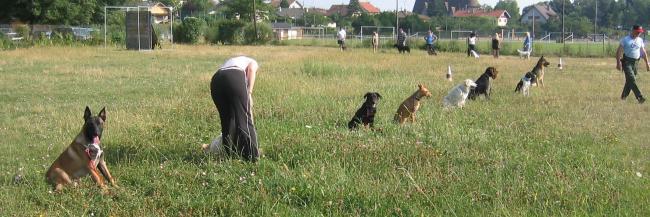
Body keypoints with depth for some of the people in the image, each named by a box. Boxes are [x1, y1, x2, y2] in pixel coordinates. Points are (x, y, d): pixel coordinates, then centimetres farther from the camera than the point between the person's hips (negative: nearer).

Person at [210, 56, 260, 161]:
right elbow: (251, 69, 5)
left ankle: (230, 155, 19)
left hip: (216, 79, 5)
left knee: (226, 120, 17)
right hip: (235, 78, -5)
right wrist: (249, 93, -2)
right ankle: (252, 157, -1)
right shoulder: (253, 62, 32)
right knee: (245, 119, 0)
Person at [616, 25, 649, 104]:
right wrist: (618, 62, -15)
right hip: (627, 61, -6)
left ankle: (624, 96, 25)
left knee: (630, 80, 10)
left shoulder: (640, 40, 12)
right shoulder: (625, 39, -4)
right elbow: (619, 51, -6)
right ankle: (639, 97, -26)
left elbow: (643, 52, 18)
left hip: (635, 62, 6)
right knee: (632, 79, -16)